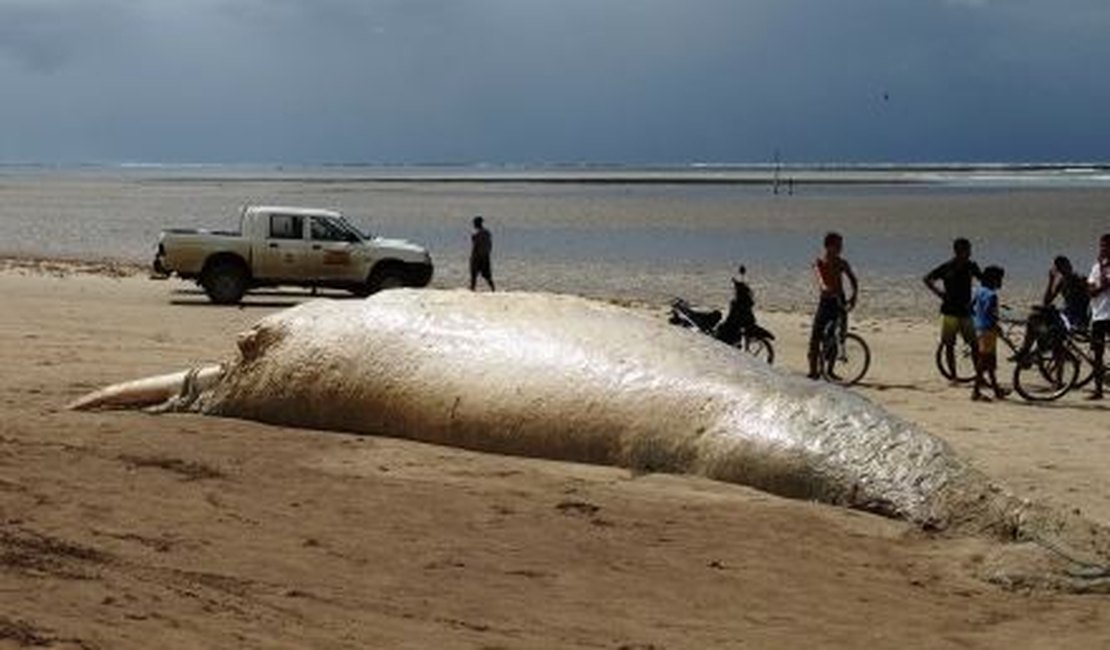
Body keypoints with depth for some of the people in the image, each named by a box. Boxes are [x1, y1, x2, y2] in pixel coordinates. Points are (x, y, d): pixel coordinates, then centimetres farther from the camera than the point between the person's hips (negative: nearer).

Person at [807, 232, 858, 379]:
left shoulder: (842, 264, 5)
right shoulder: (819, 263, -5)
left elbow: (853, 281, 1)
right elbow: (820, 279, -22)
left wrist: (854, 296, -17)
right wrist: (825, 288, -43)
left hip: (839, 301, 3)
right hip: (825, 301, -3)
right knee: (816, 337, -6)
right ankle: (813, 370, 0)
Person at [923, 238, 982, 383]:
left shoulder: (971, 267, 1)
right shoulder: (947, 268, -8)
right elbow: (927, 279, 0)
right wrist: (939, 293, -9)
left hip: (965, 311, 3)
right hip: (950, 311, -3)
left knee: (975, 344, -2)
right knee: (949, 345, 2)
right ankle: (953, 376, 12)